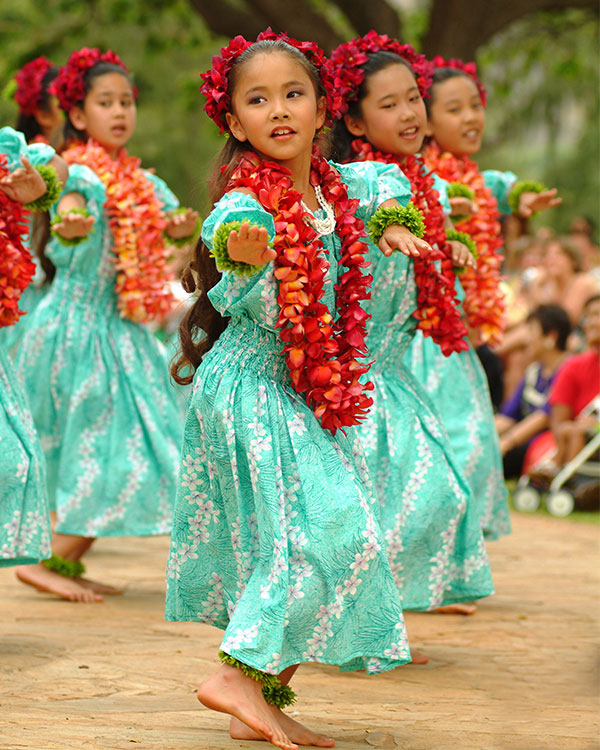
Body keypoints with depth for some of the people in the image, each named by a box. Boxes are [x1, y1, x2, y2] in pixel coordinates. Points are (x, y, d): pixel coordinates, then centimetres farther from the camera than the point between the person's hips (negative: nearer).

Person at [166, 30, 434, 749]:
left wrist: (390, 225, 19)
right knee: (320, 528, -17)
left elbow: (383, 179, 31)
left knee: (290, 541, 8)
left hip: (310, 395, 8)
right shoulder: (245, 205, -16)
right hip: (253, 389, -8)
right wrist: (249, 264, -47)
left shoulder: (333, 187, 7)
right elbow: (253, 309, -30)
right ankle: (241, 674, -13)